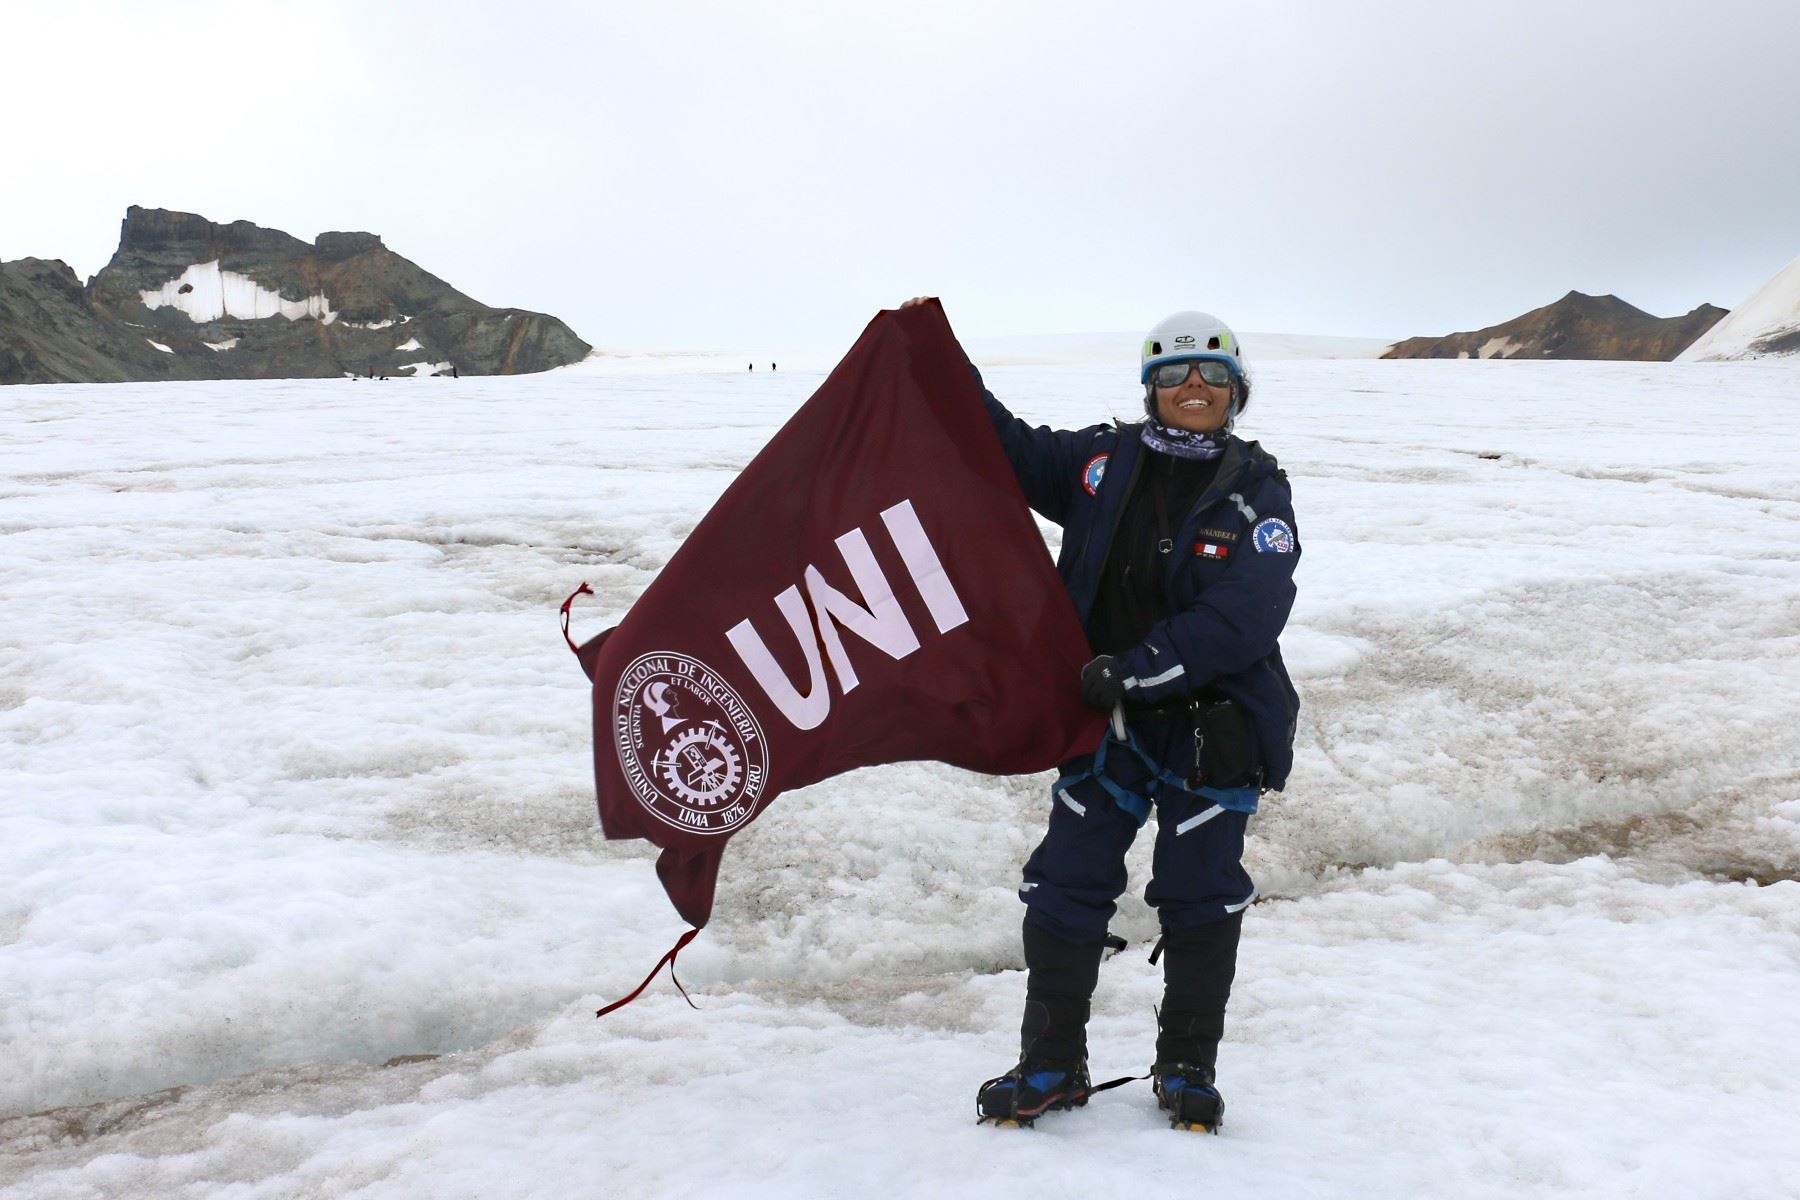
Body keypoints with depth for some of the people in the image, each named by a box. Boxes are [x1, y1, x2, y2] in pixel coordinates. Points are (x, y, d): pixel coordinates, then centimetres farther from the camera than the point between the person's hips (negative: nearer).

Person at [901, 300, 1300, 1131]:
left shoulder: (1257, 492, -6)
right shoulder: (1103, 461, 3)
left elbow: (1242, 616, -18)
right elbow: (1007, 449, 14)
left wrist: (1137, 668, -24)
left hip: (1213, 727, -2)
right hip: (1105, 719, 2)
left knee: (1199, 903, 8)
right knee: (1063, 892, 4)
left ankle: (1188, 1069, 28)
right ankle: (1050, 1065, 21)